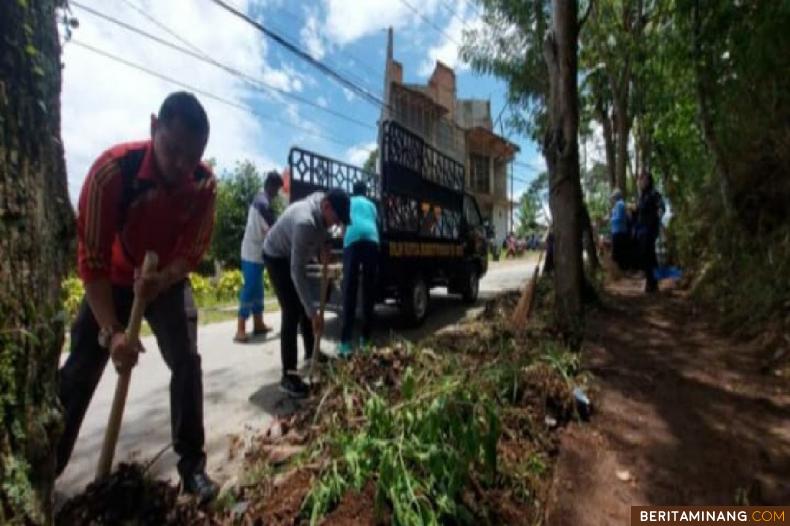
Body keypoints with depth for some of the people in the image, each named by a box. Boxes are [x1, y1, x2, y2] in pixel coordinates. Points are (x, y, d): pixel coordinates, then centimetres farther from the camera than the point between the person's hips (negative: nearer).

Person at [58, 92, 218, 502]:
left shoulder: (204, 183, -21)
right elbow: (91, 260, -26)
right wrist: (111, 331, -31)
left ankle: (192, 463, 2)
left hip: (169, 281, 1)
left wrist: (162, 280, -36)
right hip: (113, 281, 0)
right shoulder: (112, 169, -28)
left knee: (187, 361, -11)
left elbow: (192, 253, -15)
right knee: (78, 371, 1)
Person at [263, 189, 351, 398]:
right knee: (292, 313, -14)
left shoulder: (321, 199, -16)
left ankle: (311, 353, 33)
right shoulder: (305, 222, -40)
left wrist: (324, 244, -10)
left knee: (304, 306, 15)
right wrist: (313, 312, -41)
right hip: (277, 257, -8)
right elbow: (297, 272, -41)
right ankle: (288, 377, -6)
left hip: (294, 255, 9)